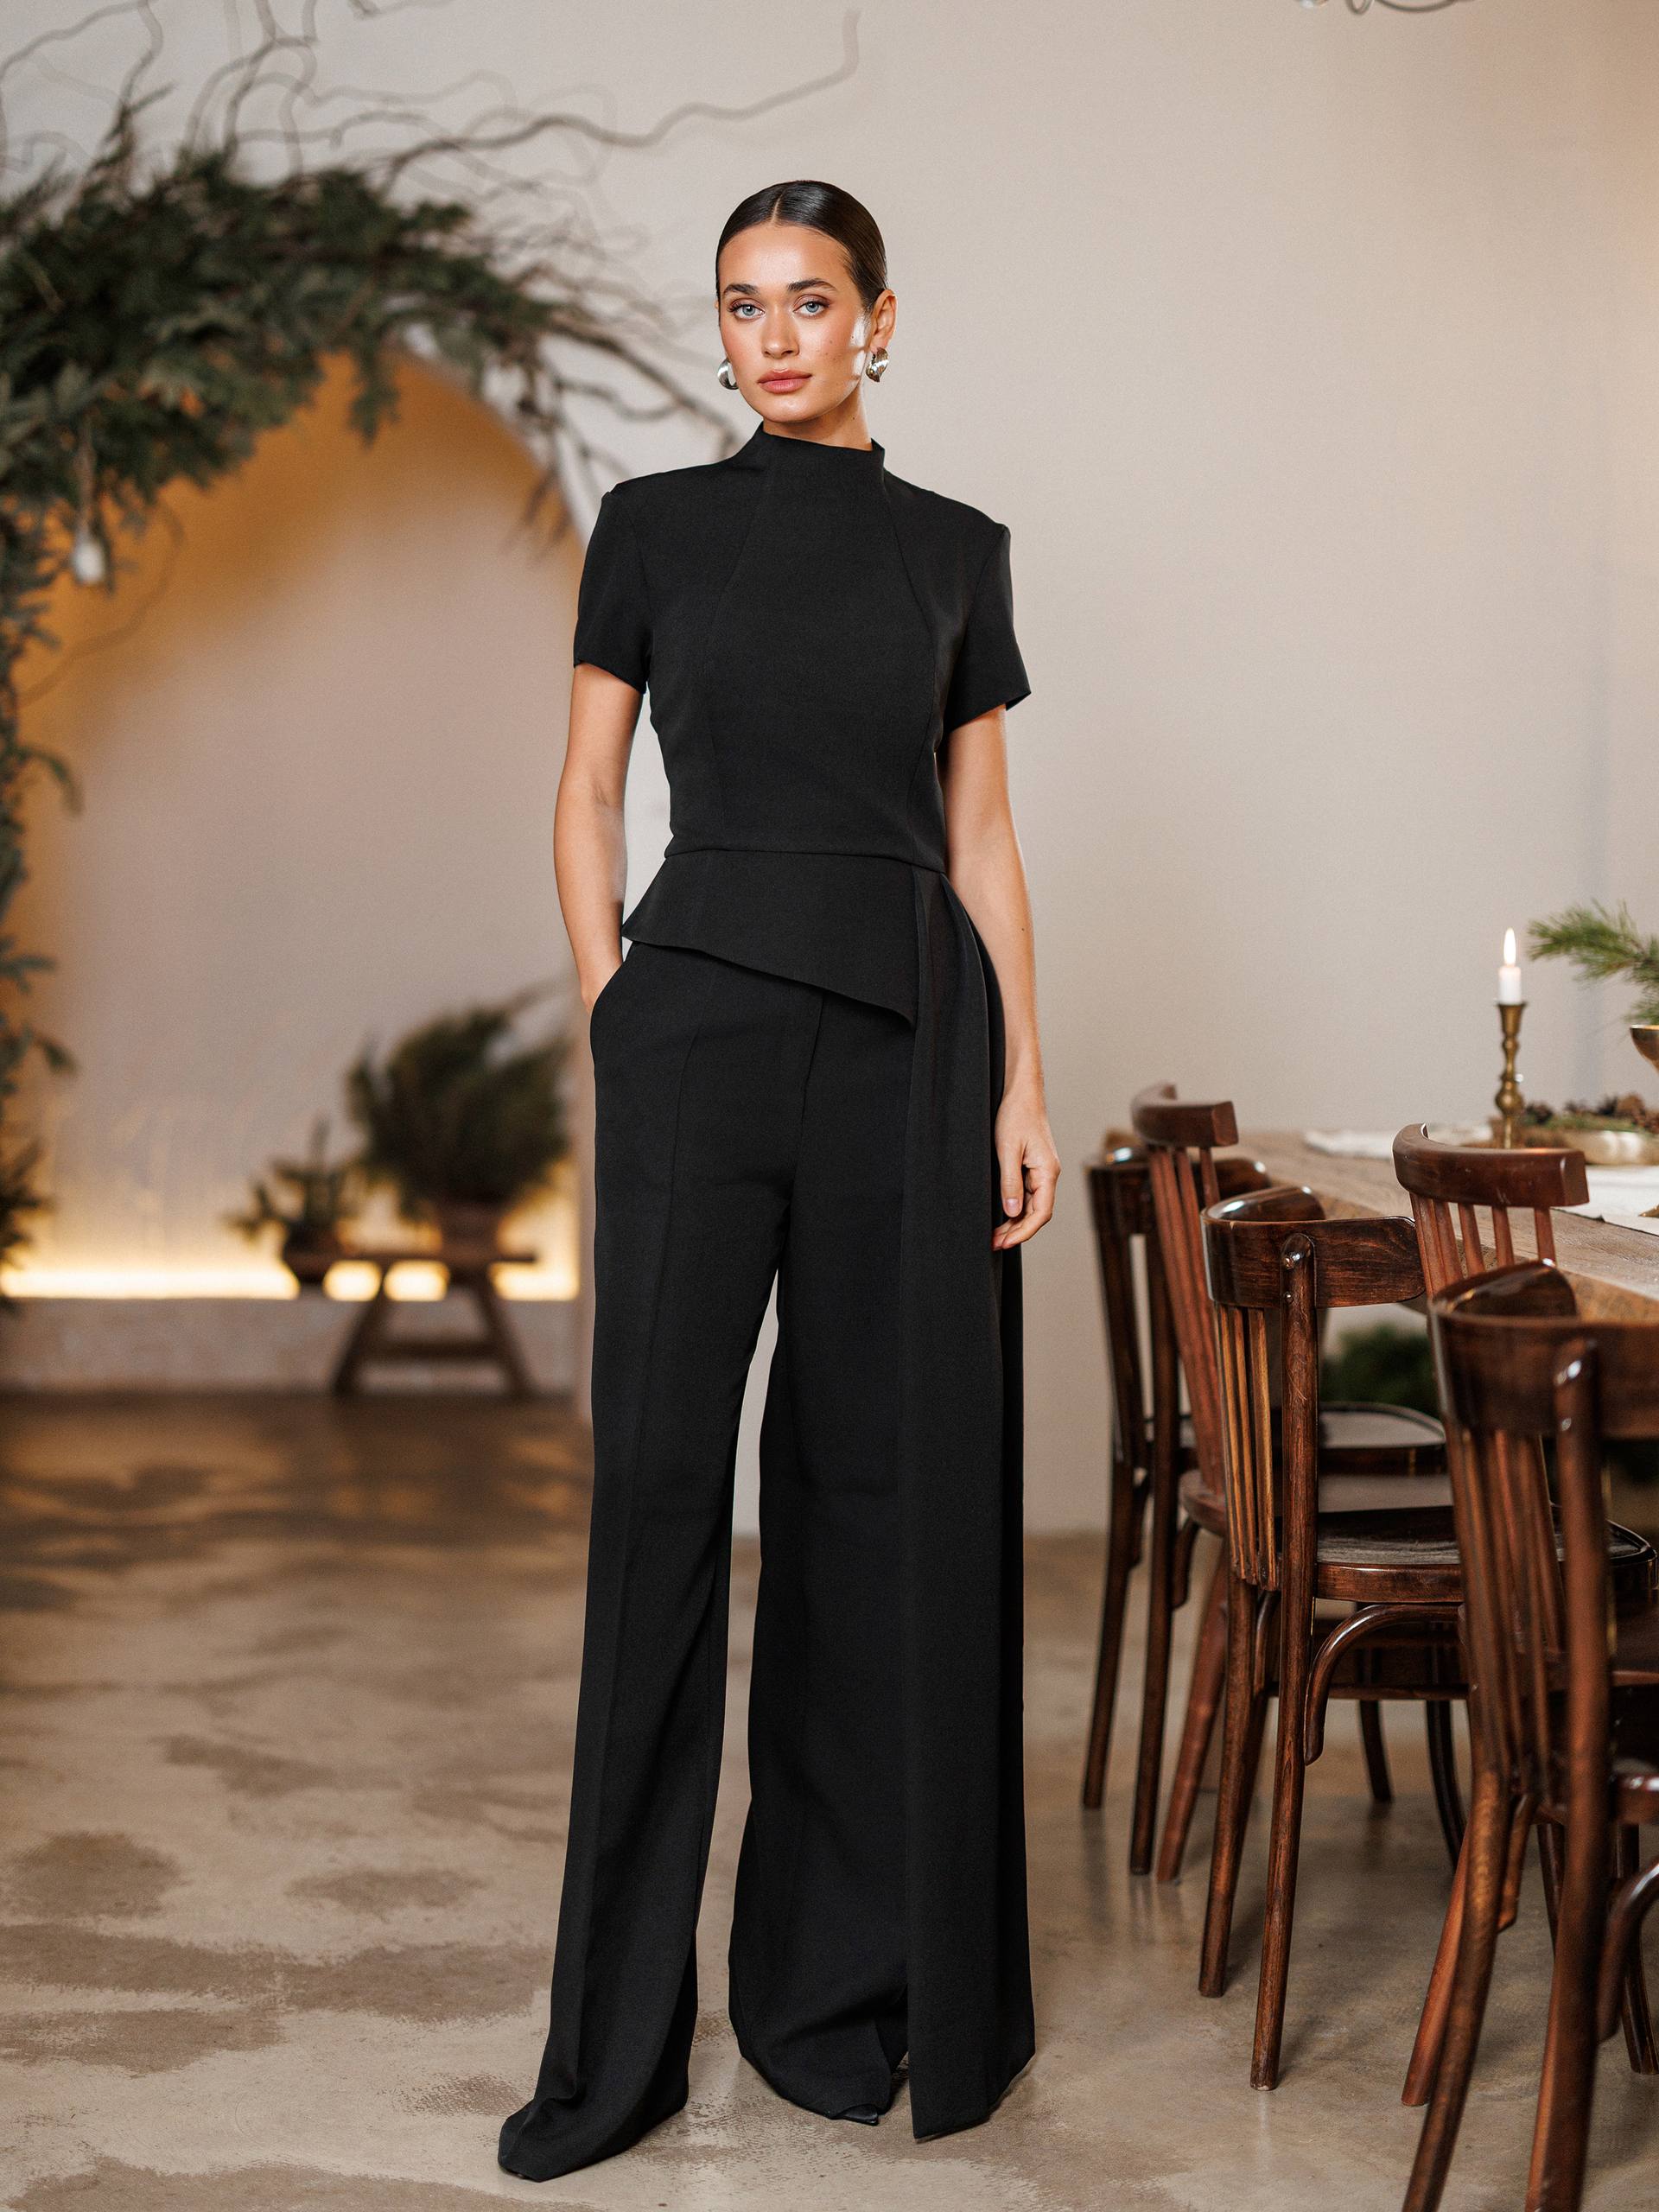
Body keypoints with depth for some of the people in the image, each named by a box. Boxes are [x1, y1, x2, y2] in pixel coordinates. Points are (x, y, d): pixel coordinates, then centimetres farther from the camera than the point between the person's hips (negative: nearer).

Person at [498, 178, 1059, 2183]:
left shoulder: (956, 551, 10)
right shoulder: (653, 526, 6)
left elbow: (981, 832, 9)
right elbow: (586, 798, 6)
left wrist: (1026, 1079, 0)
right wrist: (615, 1033, -5)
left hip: (909, 1028, 2)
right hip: (703, 1015, -1)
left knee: (889, 1481, 3)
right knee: (661, 1472, -4)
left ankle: (840, 1979, 16)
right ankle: (618, 2030, 4)